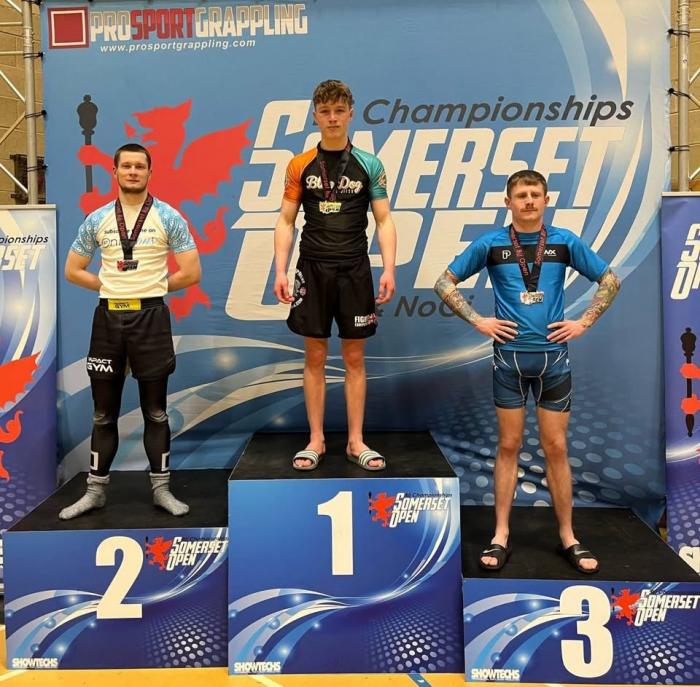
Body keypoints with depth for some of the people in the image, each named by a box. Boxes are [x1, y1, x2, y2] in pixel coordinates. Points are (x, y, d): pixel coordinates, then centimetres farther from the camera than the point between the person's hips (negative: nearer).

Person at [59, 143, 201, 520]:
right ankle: (96, 489, 20)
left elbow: (191, 273, -4)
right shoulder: (97, 220, 8)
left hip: (150, 316, -2)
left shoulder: (168, 217, 0)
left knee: (155, 410, 5)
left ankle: (161, 487, 16)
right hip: (108, 317, 3)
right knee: (104, 413, 9)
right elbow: (73, 270, 13)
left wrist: (151, 287, 2)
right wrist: (113, 287, 5)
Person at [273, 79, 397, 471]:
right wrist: (280, 271, -6)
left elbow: (384, 221, 2)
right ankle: (316, 440, 16)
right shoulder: (300, 166, 6)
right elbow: (286, 222, 5)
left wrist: (389, 270, -10)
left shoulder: (369, 164, 4)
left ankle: (356, 441, 15)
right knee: (315, 356, 5)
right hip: (313, 269, 1)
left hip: (354, 270, 0)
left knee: (355, 357, 5)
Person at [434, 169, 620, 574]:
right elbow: (445, 283, 6)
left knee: (556, 448, 6)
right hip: (510, 356, 0)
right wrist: (478, 321, -2)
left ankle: (568, 537, 18)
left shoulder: (565, 242, 3)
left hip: (554, 356, 1)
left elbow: (610, 281, 12)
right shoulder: (490, 244, 1)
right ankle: (501, 536, 15)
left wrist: (584, 323, 3)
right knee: (509, 446, 6)